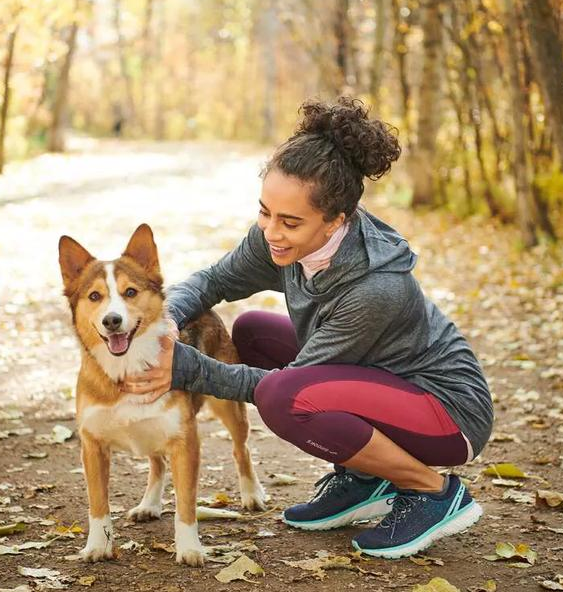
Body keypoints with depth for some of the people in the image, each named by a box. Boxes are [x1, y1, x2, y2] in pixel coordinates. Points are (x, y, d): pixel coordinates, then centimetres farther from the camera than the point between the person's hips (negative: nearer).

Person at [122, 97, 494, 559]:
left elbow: (289, 388, -23)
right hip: (380, 380, 8)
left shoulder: (378, 289, -34)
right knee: (252, 333, 5)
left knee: (282, 397, -28)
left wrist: (189, 370, -27)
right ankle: (361, 479, 10)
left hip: (450, 409, -8)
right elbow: (214, 280, 2)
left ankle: (435, 492, -9)